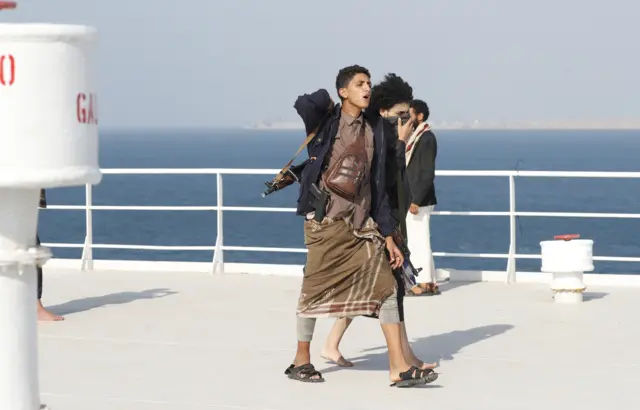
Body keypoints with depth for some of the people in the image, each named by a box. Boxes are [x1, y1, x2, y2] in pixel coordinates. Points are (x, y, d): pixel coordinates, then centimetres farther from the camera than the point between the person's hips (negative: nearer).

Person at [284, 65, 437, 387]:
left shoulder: (374, 132, 12)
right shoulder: (326, 121, -3)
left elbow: (378, 187, 14)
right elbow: (304, 105, -28)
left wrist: (388, 235, 11)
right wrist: (326, 100, -5)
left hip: (362, 224, 5)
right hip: (327, 222, -5)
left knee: (385, 286, -4)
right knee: (316, 289, 3)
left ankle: (398, 367, -5)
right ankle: (301, 361, 20)